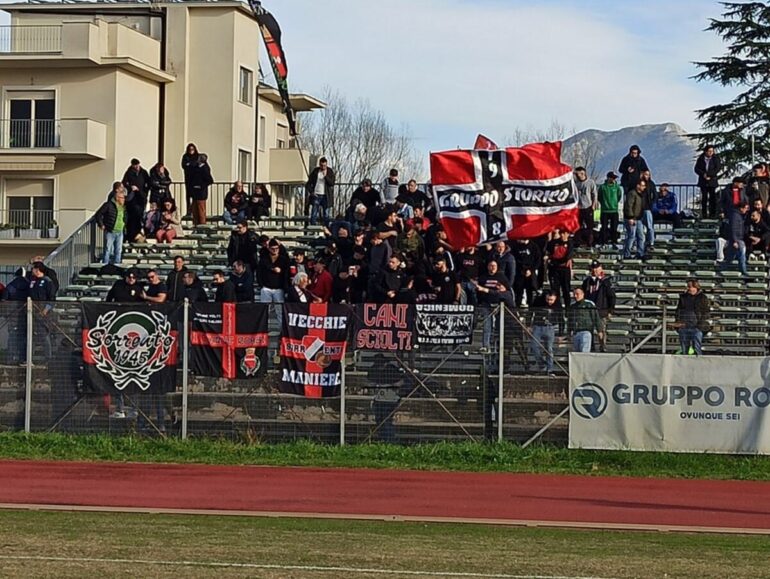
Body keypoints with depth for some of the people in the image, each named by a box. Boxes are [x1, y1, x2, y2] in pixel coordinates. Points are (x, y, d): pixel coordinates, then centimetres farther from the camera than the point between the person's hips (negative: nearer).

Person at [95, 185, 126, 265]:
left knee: (118, 251, 9)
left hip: (120, 232, 6)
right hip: (110, 232, -6)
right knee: (107, 250, -4)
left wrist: (124, 224, 17)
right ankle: (105, 265, -1)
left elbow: (125, 218, 30)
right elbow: (98, 215, -7)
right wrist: (101, 225, -9)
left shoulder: (123, 207, 11)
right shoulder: (108, 205, -9)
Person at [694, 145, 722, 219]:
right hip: (703, 181, 1)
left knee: (712, 198, -6)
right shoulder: (700, 159, 6)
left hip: (712, 181, -1)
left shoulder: (716, 158, 2)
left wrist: (709, 175, -12)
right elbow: (696, 169, 3)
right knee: (704, 198, -2)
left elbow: (718, 168, -4)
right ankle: (704, 214, -1)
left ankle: (712, 214, -4)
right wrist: (703, 174, -13)